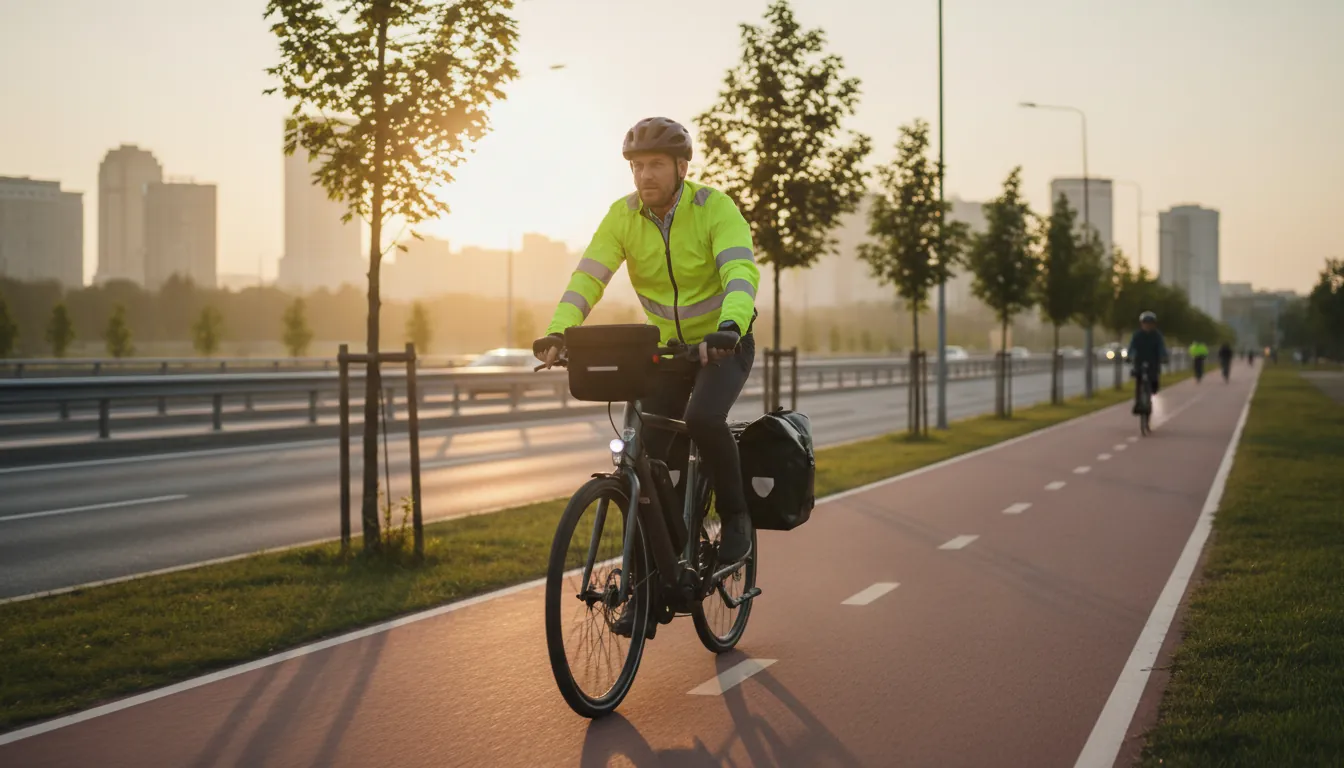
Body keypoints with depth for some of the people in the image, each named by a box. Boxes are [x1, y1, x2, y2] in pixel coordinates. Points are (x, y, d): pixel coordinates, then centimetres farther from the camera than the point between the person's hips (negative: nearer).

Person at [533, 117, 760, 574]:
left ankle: (735, 517, -8)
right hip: (668, 345, 4)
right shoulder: (623, 216, -10)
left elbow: (741, 273, -34)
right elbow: (587, 277, -17)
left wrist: (729, 328, -53)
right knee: (649, 451, -7)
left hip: (724, 343, -4)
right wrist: (558, 332, -34)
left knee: (703, 418, -31)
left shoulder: (714, 208, -20)